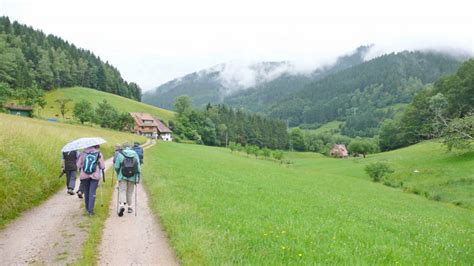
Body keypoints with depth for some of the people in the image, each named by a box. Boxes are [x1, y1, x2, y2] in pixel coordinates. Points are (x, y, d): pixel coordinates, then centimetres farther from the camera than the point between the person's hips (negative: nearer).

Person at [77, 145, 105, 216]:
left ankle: (87, 208, 30)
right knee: (92, 192, -1)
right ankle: (90, 209, -10)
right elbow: (102, 167, -4)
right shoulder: (99, 154, -4)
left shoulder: (83, 153, 0)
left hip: (84, 176, 2)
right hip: (95, 176, -2)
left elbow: (78, 165, 0)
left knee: (86, 192, 16)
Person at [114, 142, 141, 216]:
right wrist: (138, 177, 6)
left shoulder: (120, 154, -3)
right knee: (130, 192, 13)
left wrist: (118, 173, 16)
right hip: (132, 177, 2)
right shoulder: (135, 154, 2)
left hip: (122, 176, -2)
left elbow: (116, 166, -4)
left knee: (122, 191, 1)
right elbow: (138, 167, 0)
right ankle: (129, 207, 21)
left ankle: (122, 205, -20)